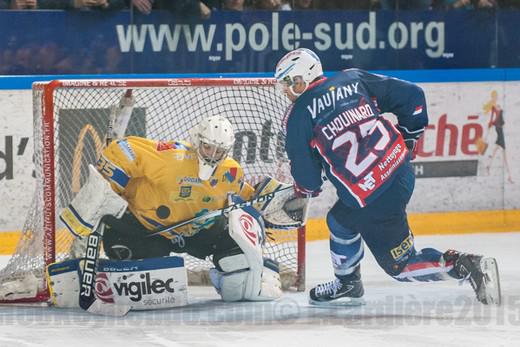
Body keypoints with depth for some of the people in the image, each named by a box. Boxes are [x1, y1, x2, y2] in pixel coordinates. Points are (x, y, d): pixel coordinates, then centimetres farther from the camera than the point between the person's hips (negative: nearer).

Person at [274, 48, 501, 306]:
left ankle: (470, 267, -9)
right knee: (341, 220, 29)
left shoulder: (299, 116, -4)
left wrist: (302, 193, 23)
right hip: (402, 172, 8)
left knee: (400, 264, 6)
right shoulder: (352, 79, 10)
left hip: (373, 200, -8)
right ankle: (347, 285, 42)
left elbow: (307, 177, 0)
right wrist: (408, 138, 21)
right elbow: (412, 96, 9)